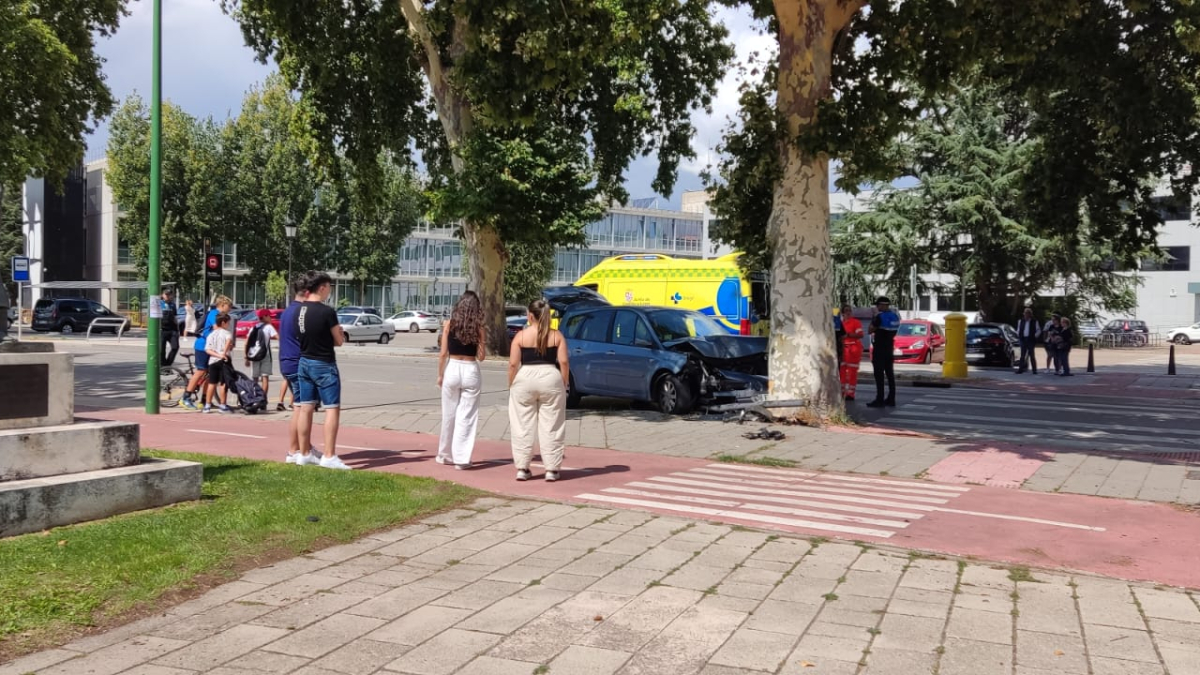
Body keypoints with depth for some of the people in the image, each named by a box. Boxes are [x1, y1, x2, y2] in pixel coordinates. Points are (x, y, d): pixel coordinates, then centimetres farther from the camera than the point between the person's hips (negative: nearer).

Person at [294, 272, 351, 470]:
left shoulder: (299, 310, 3)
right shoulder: (327, 312, -17)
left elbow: (301, 335, 13)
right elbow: (339, 341, -9)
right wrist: (339, 333, 10)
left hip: (304, 363, 7)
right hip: (324, 365, -7)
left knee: (305, 408, 11)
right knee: (332, 408, -3)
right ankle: (329, 456, -7)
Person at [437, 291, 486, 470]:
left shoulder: (449, 325, -2)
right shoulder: (478, 328, -4)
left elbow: (443, 353, -2)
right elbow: (481, 356, -3)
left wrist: (440, 375, 8)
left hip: (452, 370, 1)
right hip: (471, 371, -1)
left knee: (449, 415, 13)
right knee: (466, 417, 4)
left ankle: (445, 455, 25)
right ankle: (461, 458, 4)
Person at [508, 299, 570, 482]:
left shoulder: (521, 336, -1)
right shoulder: (556, 336, 2)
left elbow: (513, 364, -4)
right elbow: (564, 362, -4)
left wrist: (511, 385, 6)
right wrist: (565, 383, 6)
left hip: (525, 379, 0)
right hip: (550, 378, 0)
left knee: (523, 426, 8)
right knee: (551, 427, 6)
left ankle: (522, 468, 11)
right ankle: (551, 470, 7)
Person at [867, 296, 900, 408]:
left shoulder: (880, 317, -17)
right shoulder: (895, 317, 8)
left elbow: (871, 330, -11)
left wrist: (873, 320, 2)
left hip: (879, 348, -8)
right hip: (889, 347, 8)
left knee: (879, 374, -7)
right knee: (890, 374, 11)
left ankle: (879, 400, -9)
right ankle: (891, 399, 15)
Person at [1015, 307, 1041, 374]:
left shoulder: (1035, 322, -1)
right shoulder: (1021, 321, 9)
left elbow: (1039, 330, 2)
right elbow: (1018, 329, 18)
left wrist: (1035, 337, -7)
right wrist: (1018, 335, 7)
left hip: (1031, 340, -3)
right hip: (1023, 339, 3)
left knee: (1032, 355, -1)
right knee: (1022, 355, 3)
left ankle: (1034, 370, 5)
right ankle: (1021, 369, 5)